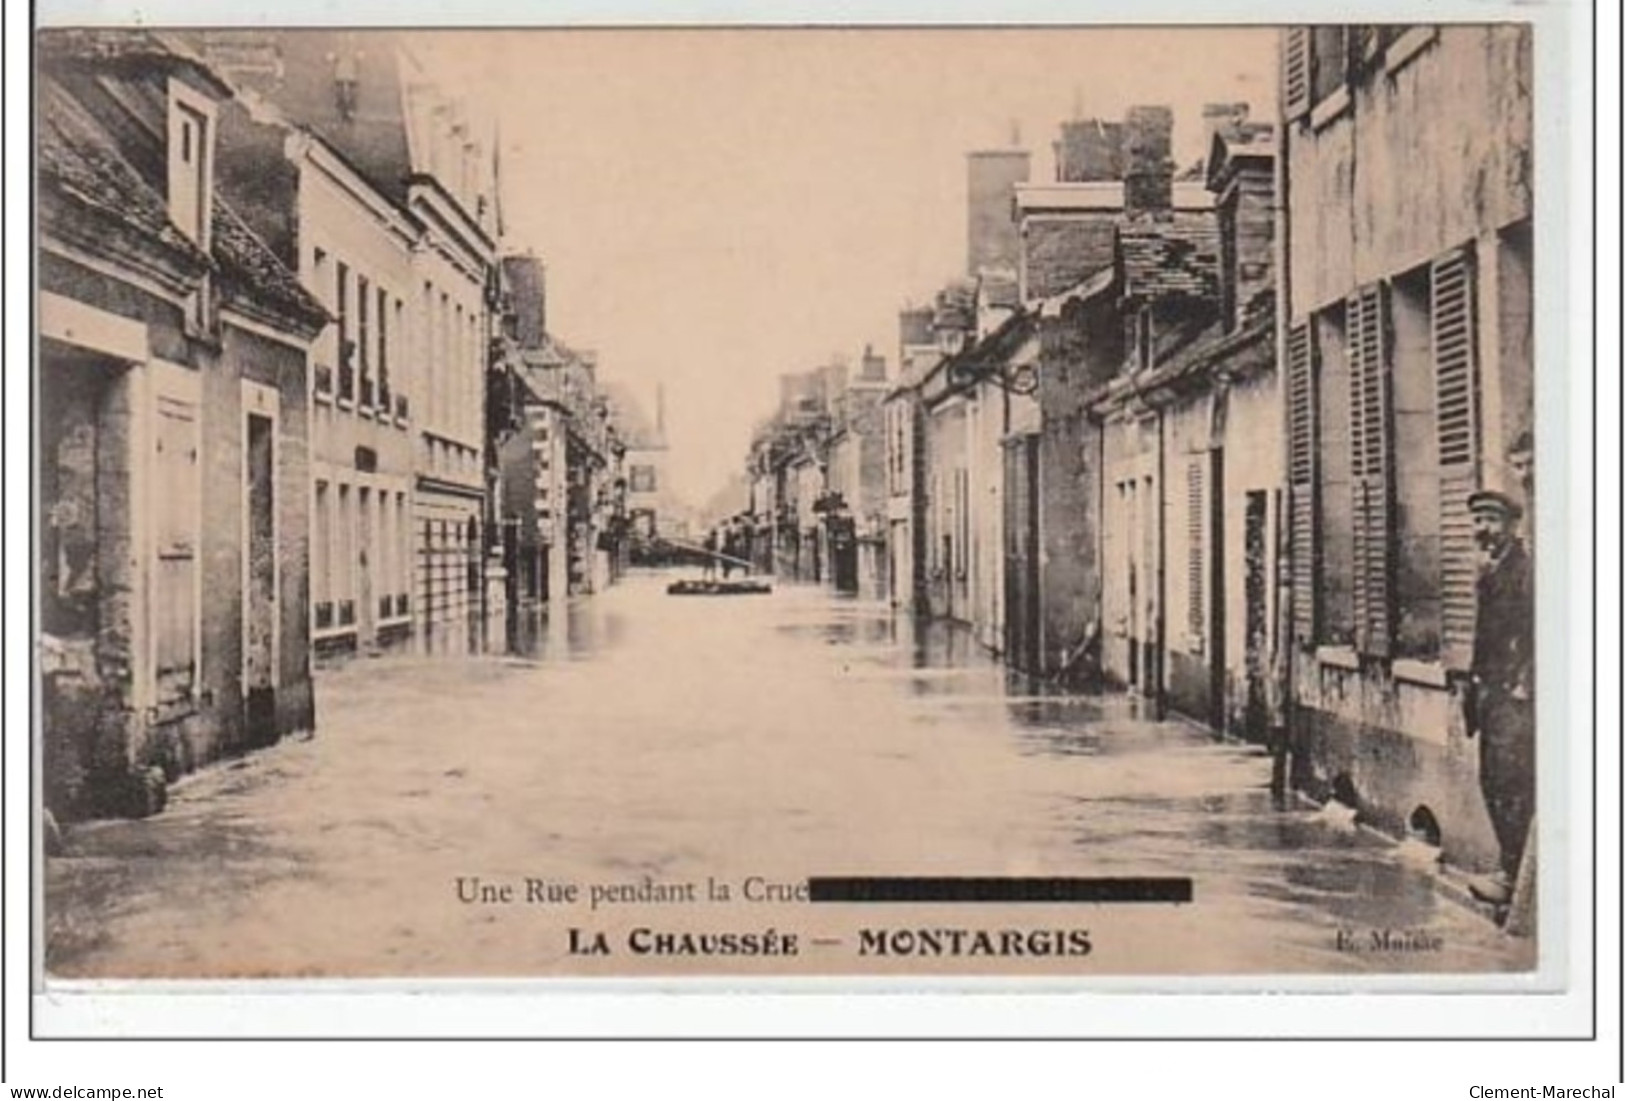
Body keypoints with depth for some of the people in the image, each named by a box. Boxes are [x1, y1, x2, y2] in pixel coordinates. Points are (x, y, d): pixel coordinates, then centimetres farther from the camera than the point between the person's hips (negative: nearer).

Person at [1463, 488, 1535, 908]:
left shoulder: (1526, 569, -10)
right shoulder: (1489, 571, 18)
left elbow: (1537, 633, -15)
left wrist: (1523, 684, -18)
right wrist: (1476, 685, 17)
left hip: (1516, 695, -9)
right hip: (1491, 691, 9)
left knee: (1510, 782, -10)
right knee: (1492, 780, 10)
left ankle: (1512, 876, -6)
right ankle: (1511, 868, 19)